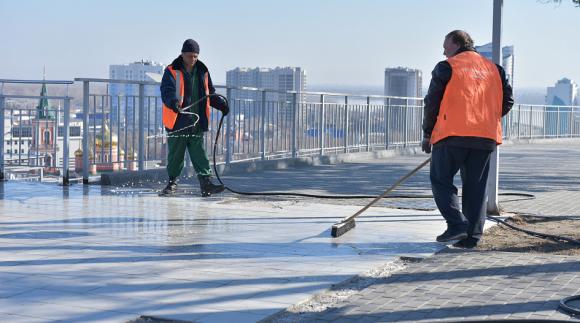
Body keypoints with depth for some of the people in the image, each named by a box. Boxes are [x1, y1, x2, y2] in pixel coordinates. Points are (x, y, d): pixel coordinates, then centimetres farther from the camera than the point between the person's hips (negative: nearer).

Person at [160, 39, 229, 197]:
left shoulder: (202, 72, 12)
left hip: (197, 123, 3)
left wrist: (221, 104, 8)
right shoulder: (172, 71, -4)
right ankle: (172, 182, 20)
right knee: (175, 154, 6)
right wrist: (174, 102, -37)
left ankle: (206, 184, -6)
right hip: (177, 122, -3)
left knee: (199, 154, -1)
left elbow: (209, 93, 22)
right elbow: (167, 91, -17)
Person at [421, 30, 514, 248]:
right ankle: (472, 235, 7)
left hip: (453, 135, -5)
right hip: (486, 138, 5)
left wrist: (427, 134, 8)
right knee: (476, 187, 9)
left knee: (441, 180, 7)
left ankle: (457, 224, -8)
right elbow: (507, 101, 14)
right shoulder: (495, 69, 16)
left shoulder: (446, 68, 1)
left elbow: (432, 102, -1)